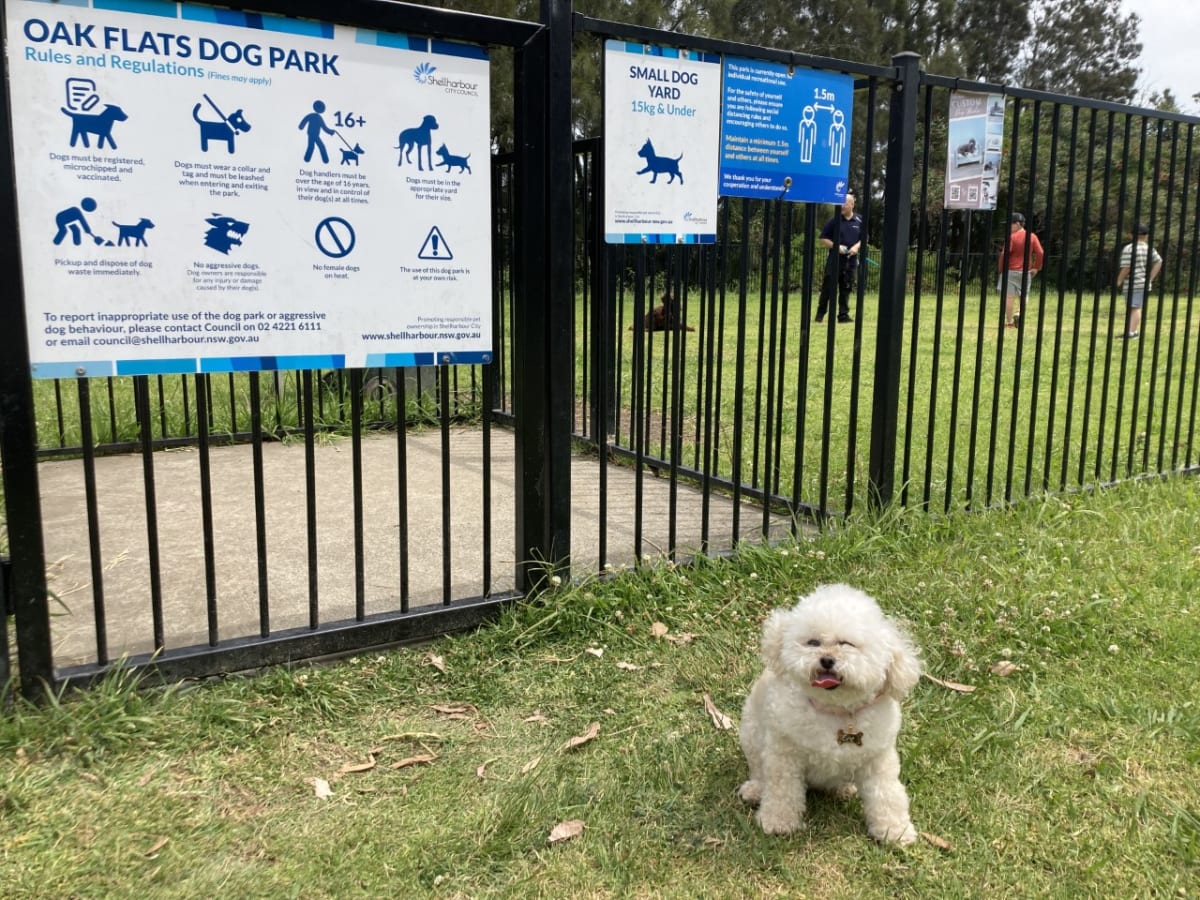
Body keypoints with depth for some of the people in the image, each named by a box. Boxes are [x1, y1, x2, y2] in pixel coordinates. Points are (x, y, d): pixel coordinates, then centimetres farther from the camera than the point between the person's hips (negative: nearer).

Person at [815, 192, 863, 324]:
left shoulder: (859, 221, 5)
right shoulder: (834, 220, -2)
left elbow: (864, 239, 12)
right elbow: (823, 239, 0)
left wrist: (857, 246, -8)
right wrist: (836, 246, -14)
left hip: (851, 260, 2)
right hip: (834, 260, -2)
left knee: (846, 289, 6)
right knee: (828, 288, 0)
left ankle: (843, 314, 12)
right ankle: (820, 313, 10)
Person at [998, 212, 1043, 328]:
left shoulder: (1012, 237, -10)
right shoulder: (1032, 237, 3)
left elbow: (1004, 254, -15)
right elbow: (1040, 253, -2)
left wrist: (1000, 268, -3)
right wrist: (1036, 267, 6)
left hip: (1010, 271, -4)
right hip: (1026, 272, 4)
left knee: (1008, 297, 0)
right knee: (1023, 295, 16)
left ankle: (1009, 321, 1)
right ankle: (1018, 313, -8)